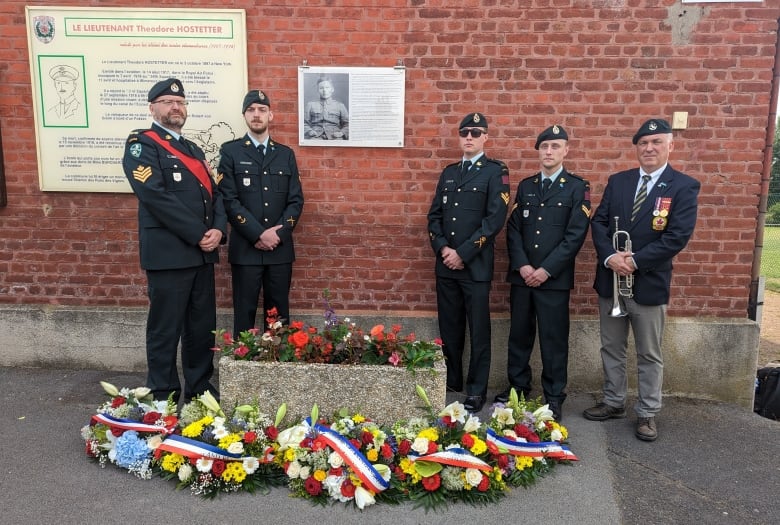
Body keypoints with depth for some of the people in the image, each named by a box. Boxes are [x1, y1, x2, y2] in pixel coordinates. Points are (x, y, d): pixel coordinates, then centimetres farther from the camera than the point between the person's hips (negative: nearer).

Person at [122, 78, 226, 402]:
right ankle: (163, 396, 17)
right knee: (166, 329, 2)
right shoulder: (141, 145, -3)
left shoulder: (193, 150, 20)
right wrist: (199, 234, -17)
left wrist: (218, 230, -5)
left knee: (203, 326, 12)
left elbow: (215, 194, 14)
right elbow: (156, 196, -17)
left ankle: (200, 387, 27)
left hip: (202, 253, 7)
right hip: (168, 253, -7)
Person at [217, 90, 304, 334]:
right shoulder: (230, 151, 3)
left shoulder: (286, 154, 12)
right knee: (244, 312, 4)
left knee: (278, 313, 8)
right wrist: (258, 234, -14)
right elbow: (229, 200, -6)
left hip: (280, 248, 3)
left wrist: (279, 233, -8)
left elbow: (296, 200, 6)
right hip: (245, 248, -2)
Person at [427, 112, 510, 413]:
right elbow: (434, 215, 12)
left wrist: (462, 253, -14)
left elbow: (495, 219, -12)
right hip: (445, 264, 5)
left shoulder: (496, 172, -1)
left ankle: (476, 391, 14)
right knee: (449, 328, 12)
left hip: (476, 265, -5)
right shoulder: (448, 173, 16)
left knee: (478, 331, 2)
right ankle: (450, 382, 27)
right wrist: (442, 248, -5)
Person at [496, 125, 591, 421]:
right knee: (519, 334, 11)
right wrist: (522, 265, -7)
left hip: (555, 278, -4)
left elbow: (575, 235, -8)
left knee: (554, 339, 3)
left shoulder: (577, 188, 0)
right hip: (522, 275, 4)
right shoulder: (525, 186, 13)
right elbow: (513, 229, 8)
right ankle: (518, 386, 26)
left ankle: (554, 397, 15)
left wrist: (546, 270, -13)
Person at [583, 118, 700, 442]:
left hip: (649, 282, -4)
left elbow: (678, 236, -14)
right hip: (610, 280, 4)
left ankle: (647, 414, 22)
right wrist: (609, 257, -15)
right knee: (611, 348, 14)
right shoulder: (618, 181, 8)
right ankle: (613, 403, 30)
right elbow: (598, 222, 2)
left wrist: (634, 261, -18)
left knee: (649, 354, 8)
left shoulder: (684, 187, -5)